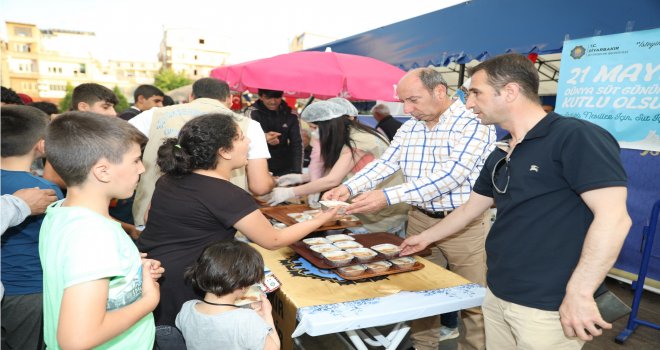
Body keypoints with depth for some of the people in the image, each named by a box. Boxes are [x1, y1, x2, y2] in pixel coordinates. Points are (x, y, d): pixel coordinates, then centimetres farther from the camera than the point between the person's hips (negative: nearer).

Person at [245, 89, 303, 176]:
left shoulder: (290, 114, 2)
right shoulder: (252, 113, -6)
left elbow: (297, 144, 0)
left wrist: (297, 172, -10)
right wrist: (264, 138, -43)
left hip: (284, 169, 2)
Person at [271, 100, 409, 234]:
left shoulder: (357, 141, -24)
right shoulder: (348, 136, 5)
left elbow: (332, 180, -27)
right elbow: (334, 171, 10)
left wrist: (289, 192, -20)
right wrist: (300, 178, 6)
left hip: (390, 212, -8)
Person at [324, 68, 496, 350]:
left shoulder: (475, 123, -16)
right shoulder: (409, 128, 7)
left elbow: (450, 175, -26)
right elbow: (385, 163, 3)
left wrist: (388, 197, -33)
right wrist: (348, 188, -15)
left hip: (465, 224, -5)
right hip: (419, 220, 6)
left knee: (473, 302, 9)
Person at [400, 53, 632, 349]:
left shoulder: (576, 137, -14)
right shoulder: (501, 155, 10)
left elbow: (613, 218, -20)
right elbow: (470, 208, 20)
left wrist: (579, 294, -21)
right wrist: (426, 237, 25)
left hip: (547, 306, -7)